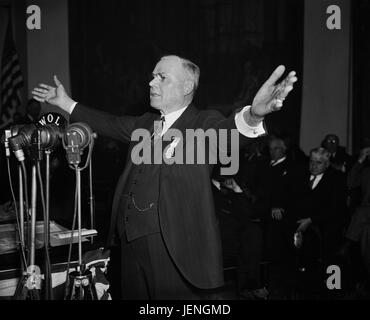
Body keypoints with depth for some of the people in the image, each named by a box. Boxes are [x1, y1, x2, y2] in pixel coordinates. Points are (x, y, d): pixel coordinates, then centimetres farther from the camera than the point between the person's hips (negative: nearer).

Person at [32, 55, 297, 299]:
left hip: (177, 250, -6)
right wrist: (66, 103, 30)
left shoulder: (204, 124, -6)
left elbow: (229, 130, -26)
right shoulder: (144, 124, 15)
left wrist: (253, 115, -49)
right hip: (132, 243, 7)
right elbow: (109, 123, 26)